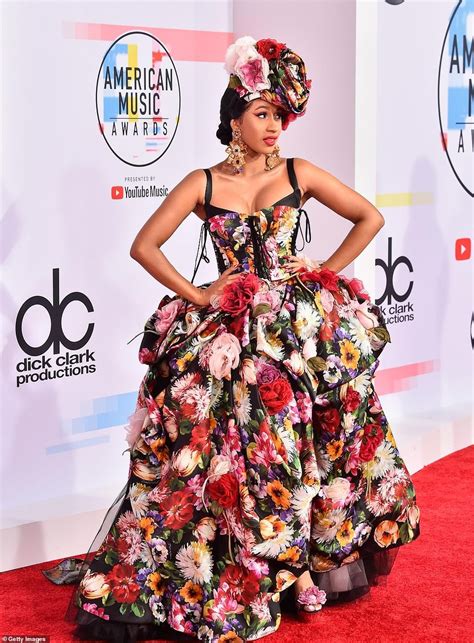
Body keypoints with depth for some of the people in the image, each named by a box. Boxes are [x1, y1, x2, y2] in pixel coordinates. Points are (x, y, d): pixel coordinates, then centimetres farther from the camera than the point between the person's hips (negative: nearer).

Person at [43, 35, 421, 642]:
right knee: (221, 453, -3)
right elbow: (144, 244, -1)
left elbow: (370, 217, 10)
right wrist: (195, 294, -6)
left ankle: (313, 566, 17)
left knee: (298, 448, 1)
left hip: (302, 331, 1)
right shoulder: (202, 183, 3)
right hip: (228, 337, -1)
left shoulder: (299, 174, 5)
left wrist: (327, 272, 3)